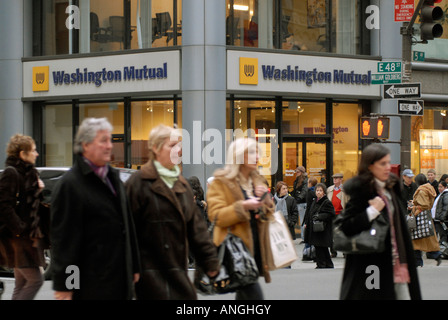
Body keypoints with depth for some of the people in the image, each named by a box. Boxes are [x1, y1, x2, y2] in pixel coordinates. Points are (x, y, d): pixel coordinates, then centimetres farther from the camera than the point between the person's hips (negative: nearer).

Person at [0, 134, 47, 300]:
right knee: (35, 279, -12)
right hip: (17, 239, -10)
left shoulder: (30, 173, 16)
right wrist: (20, 229, -21)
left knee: (22, 283, 10)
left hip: (28, 236, 10)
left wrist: (39, 191, 4)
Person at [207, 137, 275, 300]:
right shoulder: (221, 182, -3)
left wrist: (267, 201, -2)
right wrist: (243, 206, -23)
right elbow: (216, 215, -12)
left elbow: (269, 215, 20)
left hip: (256, 247, 7)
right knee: (255, 294, -19)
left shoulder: (258, 181, 18)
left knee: (243, 295, 10)